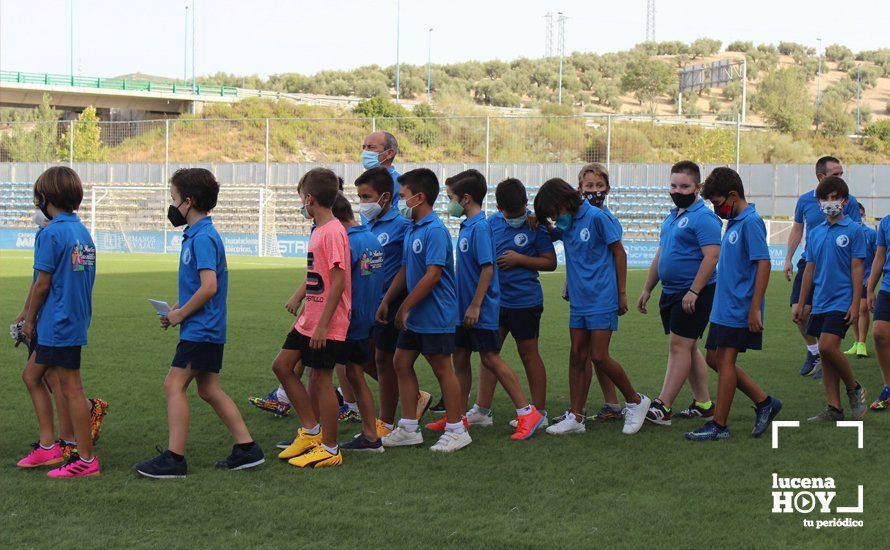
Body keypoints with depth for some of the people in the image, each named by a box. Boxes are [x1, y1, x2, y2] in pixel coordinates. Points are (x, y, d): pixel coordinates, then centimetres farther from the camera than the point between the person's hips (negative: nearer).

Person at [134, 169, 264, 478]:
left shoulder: (203, 238, -17)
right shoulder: (199, 235, 14)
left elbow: (209, 286, -25)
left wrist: (180, 314, -14)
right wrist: (177, 309, 10)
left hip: (200, 329, -10)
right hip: (209, 328, 10)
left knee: (174, 385, -8)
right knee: (209, 389, 14)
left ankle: (174, 459, -6)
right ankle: (247, 449, 17)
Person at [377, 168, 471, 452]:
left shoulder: (435, 231, -19)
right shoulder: (412, 230, 10)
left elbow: (433, 275, -23)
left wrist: (405, 307, -19)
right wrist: (387, 301, 15)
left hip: (436, 316, -9)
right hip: (414, 316, 9)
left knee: (442, 368, 0)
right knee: (402, 363, 11)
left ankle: (456, 430, 11)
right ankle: (409, 428, 19)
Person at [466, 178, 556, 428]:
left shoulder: (535, 225, -9)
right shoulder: (492, 222, 4)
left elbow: (550, 262, -7)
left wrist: (519, 259, -16)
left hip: (525, 301, -5)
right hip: (495, 299, 5)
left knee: (529, 354, 4)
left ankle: (539, 412, 13)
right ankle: (482, 410, 13)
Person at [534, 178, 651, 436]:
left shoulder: (596, 217, -12)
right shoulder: (565, 225, 9)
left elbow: (619, 253, -8)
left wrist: (622, 294, -9)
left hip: (602, 299, -7)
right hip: (578, 300, 7)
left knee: (599, 357, -9)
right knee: (577, 356, 6)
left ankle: (636, 401, 10)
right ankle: (576, 417, 11)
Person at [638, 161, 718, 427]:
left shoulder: (703, 217, -13)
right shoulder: (672, 217, 17)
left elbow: (712, 256, -22)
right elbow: (660, 255, 24)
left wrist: (693, 292, -25)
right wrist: (647, 289, 22)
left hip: (693, 295, -10)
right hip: (671, 293, 10)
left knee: (679, 346, -10)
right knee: (687, 348, 12)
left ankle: (662, 407, -13)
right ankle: (703, 404, 20)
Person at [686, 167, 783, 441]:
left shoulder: (751, 222, -15)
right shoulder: (733, 222, 14)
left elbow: (763, 264, -20)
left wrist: (755, 308, -22)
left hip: (739, 308, -10)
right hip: (724, 307, 10)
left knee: (725, 359, -5)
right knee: (714, 358, 12)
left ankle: (719, 425, 3)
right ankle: (764, 402, 20)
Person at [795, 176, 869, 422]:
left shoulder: (853, 230, -4)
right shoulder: (815, 232, 11)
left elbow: (857, 268, -7)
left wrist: (856, 304, -12)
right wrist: (801, 304, 14)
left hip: (841, 301, -6)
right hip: (820, 303, 6)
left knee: (828, 347, -18)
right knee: (826, 354, 6)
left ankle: (854, 388, 4)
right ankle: (834, 408, 11)